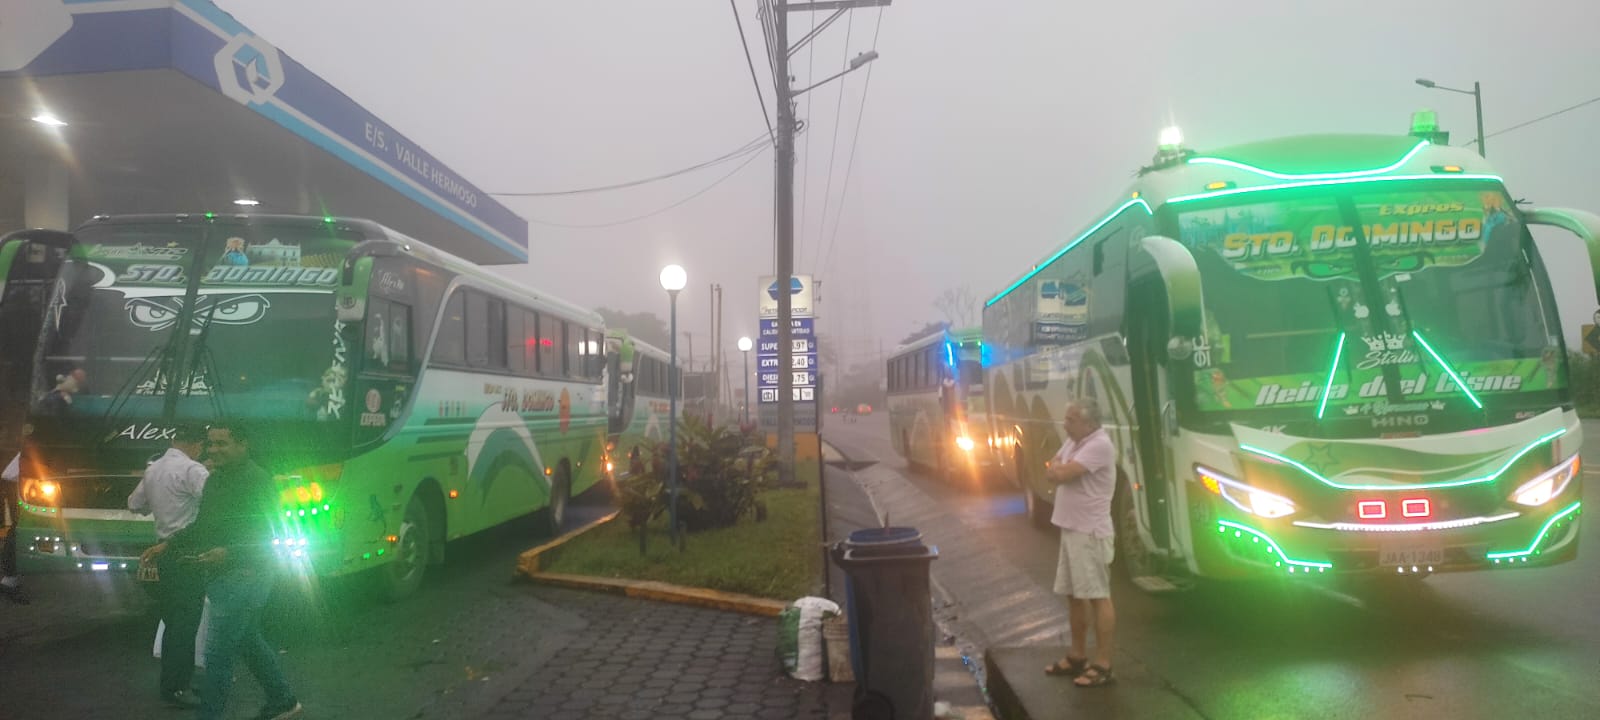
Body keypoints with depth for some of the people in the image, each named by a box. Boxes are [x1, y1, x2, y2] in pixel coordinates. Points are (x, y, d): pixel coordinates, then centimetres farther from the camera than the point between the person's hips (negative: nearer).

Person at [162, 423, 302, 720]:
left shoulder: (255, 480, -16)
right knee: (248, 640, 19)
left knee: (217, 653, -7)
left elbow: (267, 535, -21)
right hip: (223, 574, 10)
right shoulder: (216, 479, 13)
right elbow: (201, 527, 22)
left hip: (243, 576, -10)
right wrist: (167, 545, 11)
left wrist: (228, 554, -31)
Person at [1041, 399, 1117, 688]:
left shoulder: (1099, 445, -19)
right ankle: (1077, 656, 27)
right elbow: (1052, 471, 12)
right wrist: (1059, 468, -9)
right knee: (1074, 595, 16)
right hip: (1071, 529, 10)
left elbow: (1060, 475, -23)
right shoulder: (1073, 442, 12)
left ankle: (1103, 666, 1)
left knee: (1098, 597, -4)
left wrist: (1057, 467, -2)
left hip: (1090, 532, -10)